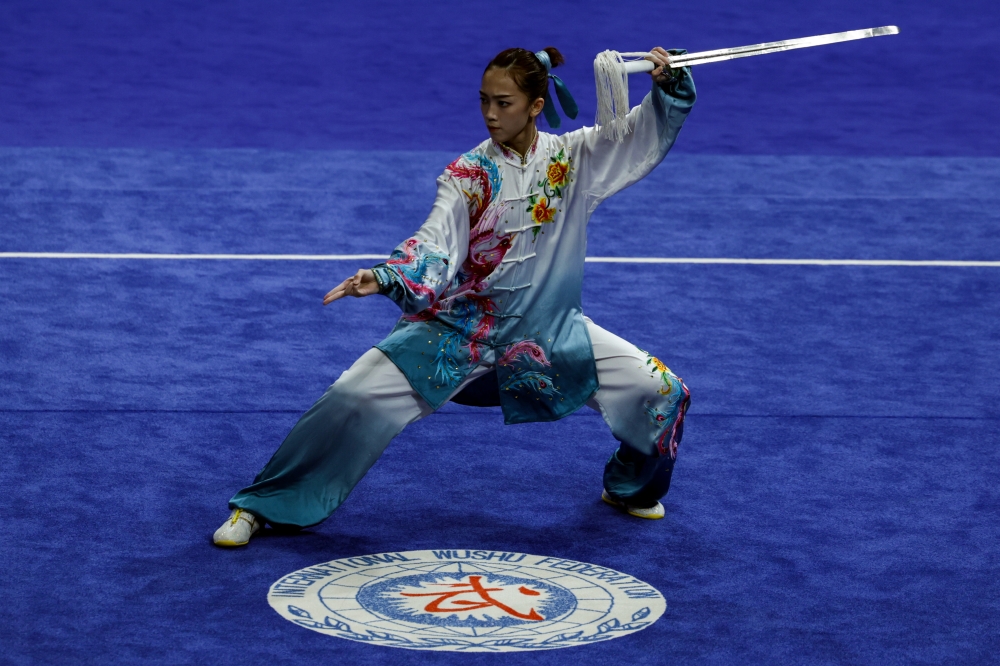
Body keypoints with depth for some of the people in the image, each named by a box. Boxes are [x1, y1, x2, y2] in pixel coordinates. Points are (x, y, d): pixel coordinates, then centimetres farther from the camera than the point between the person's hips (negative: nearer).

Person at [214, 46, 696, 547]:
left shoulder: (574, 157, -5)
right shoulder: (467, 175, -11)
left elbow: (653, 128, -2)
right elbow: (434, 246, -22)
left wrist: (669, 82, -24)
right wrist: (385, 279, -41)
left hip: (551, 332, 2)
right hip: (460, 326, -2)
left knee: (662, 392, -6)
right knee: (354, 399, -15)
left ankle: (631, 487, 26)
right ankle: (262, 506, 0)